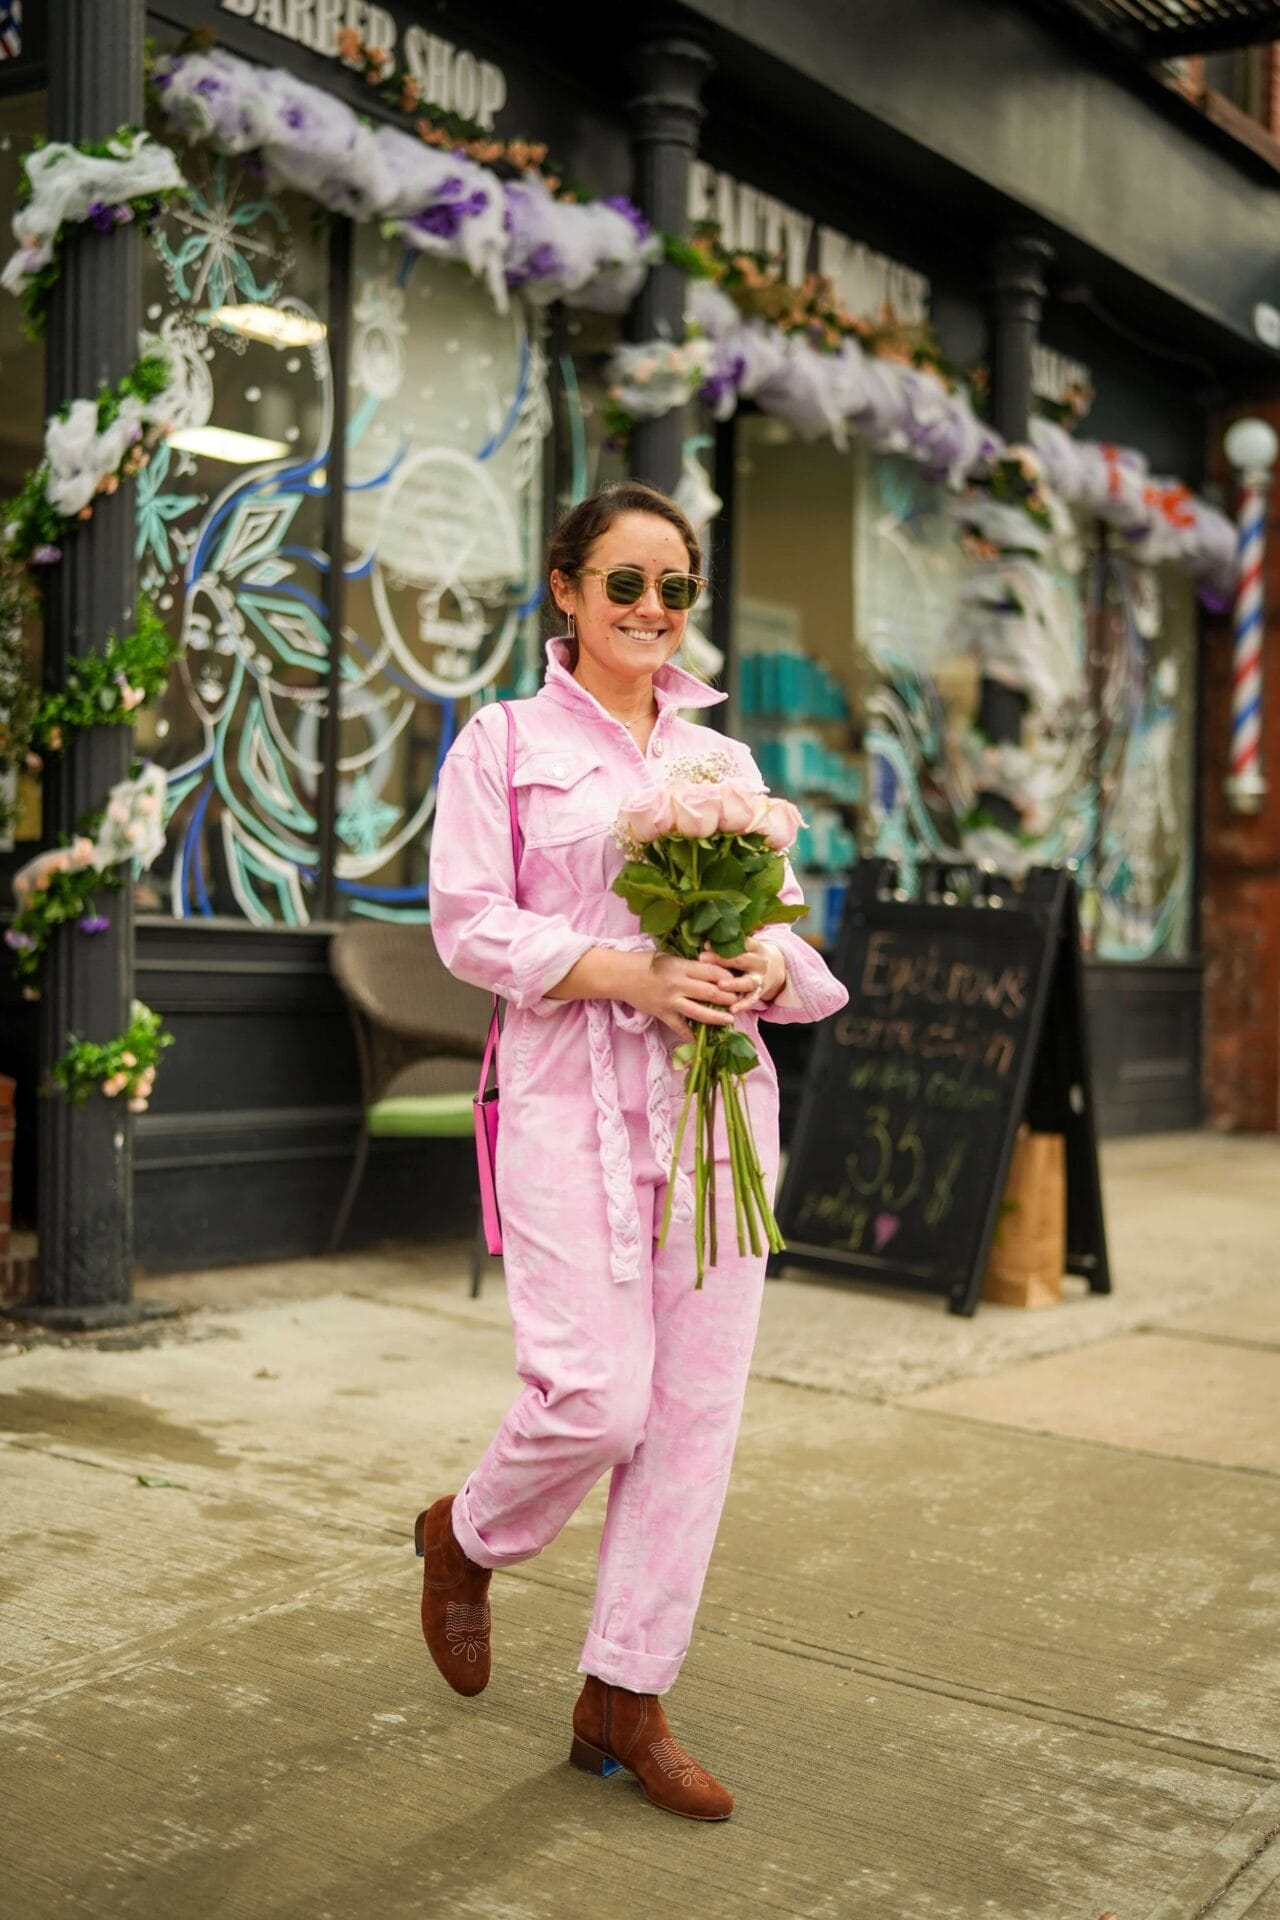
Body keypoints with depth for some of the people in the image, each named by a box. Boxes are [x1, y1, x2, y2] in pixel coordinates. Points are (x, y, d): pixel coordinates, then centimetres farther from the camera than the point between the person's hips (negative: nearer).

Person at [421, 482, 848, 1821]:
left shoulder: (724, 759, 17)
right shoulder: (506, 741, 4)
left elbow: (781, 920, 16)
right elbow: (468, 926, -5)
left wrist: (766, 968, -9)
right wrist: (632, 975, -18)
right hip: (574, 1097, -4)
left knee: (696, 1407, 3)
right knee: (595, 1397, -11)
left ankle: (625, 1698, 17)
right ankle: (464, 1538, 24)